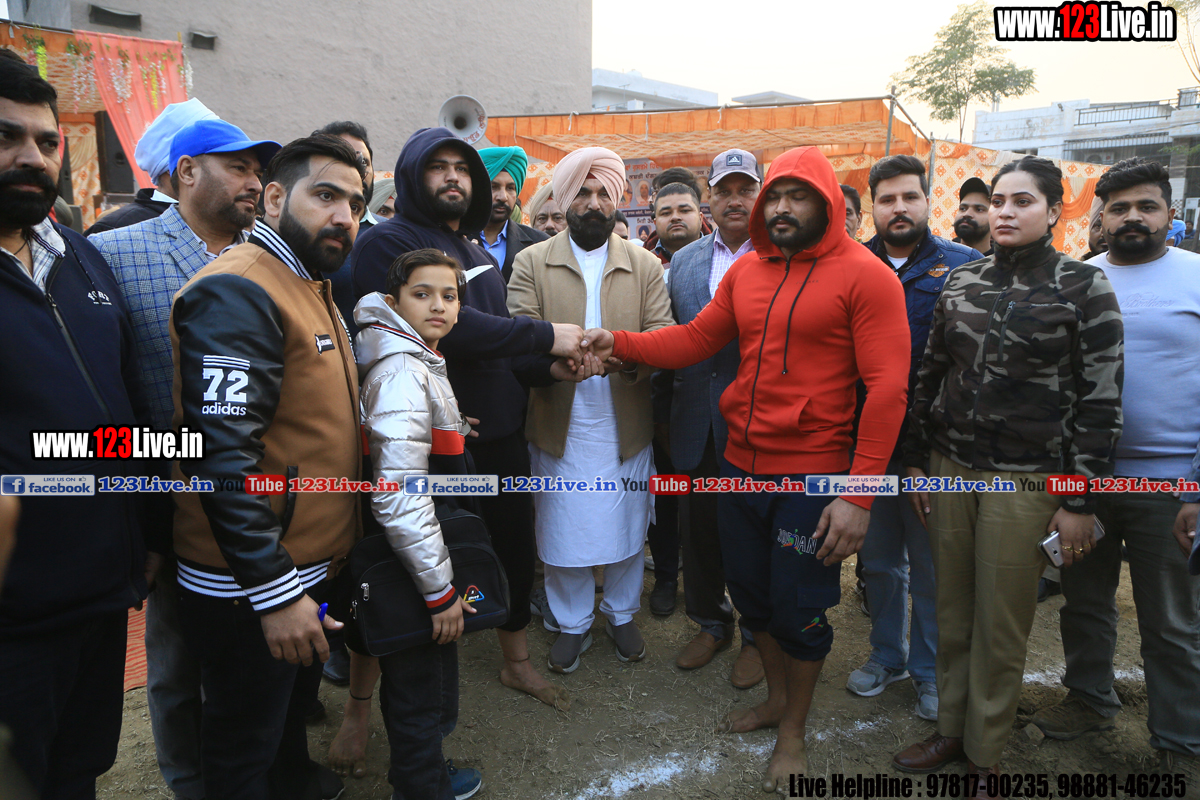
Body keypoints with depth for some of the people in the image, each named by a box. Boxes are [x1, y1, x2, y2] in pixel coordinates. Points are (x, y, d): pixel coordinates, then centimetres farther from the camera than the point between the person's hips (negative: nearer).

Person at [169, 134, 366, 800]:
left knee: (292, 711, 29)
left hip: (309, 565, 9)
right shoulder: (236, 293, -21)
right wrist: (274, 592, -26)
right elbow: (223, 457, -27)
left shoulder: (311, 287, 11)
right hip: (249, 592, -9)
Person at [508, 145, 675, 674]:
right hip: (559, 425, -1)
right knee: (563, 530, 10)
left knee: (627, 527, 13)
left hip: (626, 425, 1)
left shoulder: (644, 265, 6)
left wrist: (636, 359, -28)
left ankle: (621, 614, 37)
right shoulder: (531, 263, 2)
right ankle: (572, 623, 32)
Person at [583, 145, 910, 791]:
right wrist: (620, 343, -7)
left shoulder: (865, 276, -11)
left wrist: (858, 496, -20)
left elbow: (887, 389, -15)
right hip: (741, 464, 6)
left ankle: (794, 731, 35)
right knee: (750, 590, 19)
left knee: (799, 606, 9)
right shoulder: (747, 270, 8)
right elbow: (695, 338, 9)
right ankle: (775, 697, 45)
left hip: (810, 476, -5)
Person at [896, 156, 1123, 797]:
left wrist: (1078, 503, -8)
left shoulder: (1084, 287, -4)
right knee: (952, 616, 13)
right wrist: (916, 461, 10)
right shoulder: (960, 282, 7)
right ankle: (950, 730, 31)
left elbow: (1100, 400, -5)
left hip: (1025, 481, -3)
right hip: (948, 472, 4)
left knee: (1000, 629, 6)